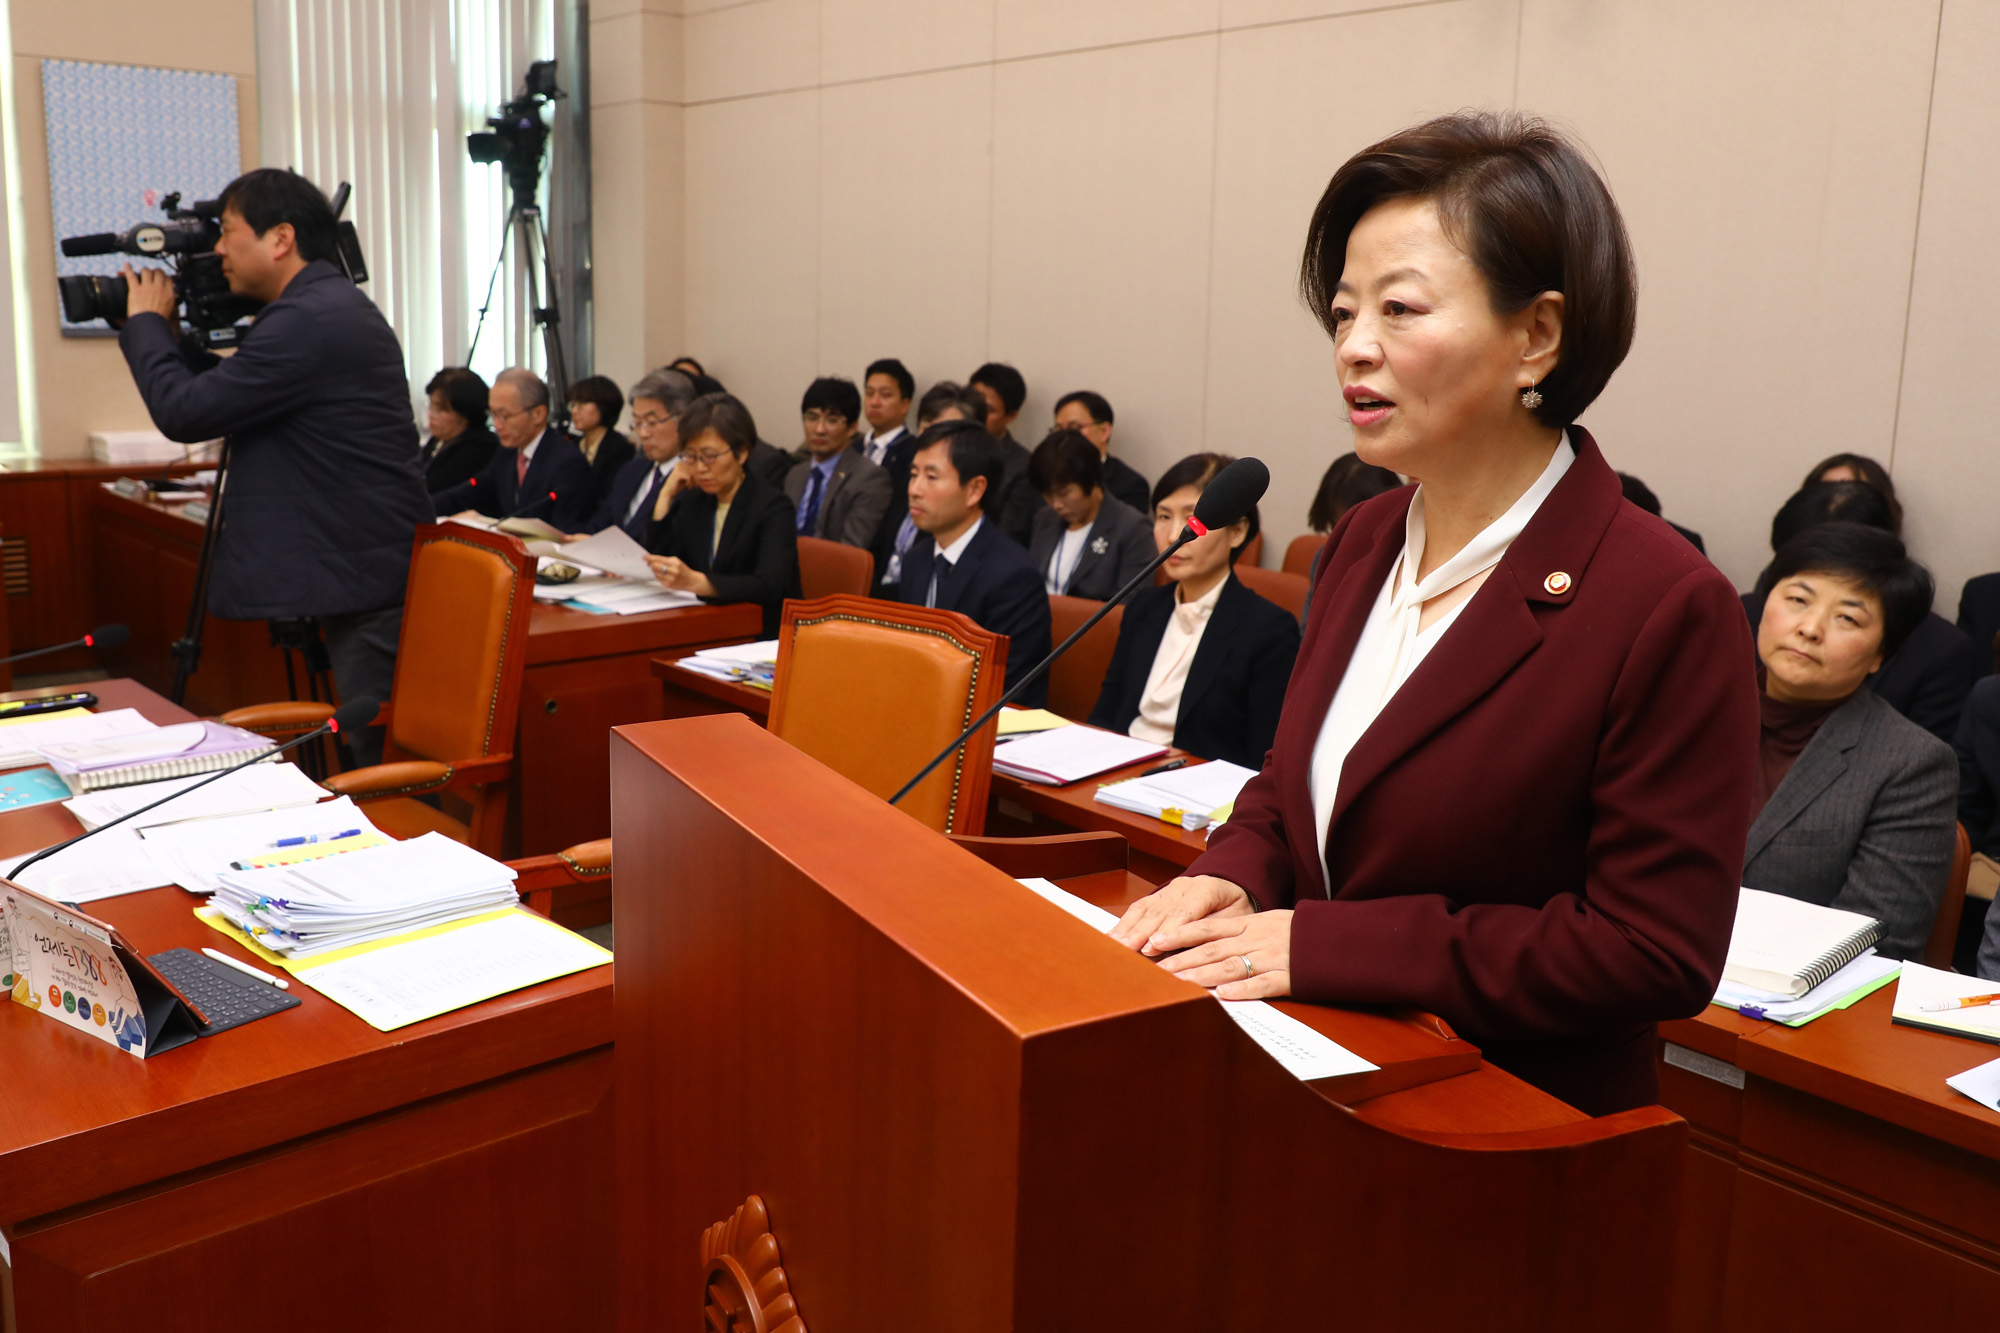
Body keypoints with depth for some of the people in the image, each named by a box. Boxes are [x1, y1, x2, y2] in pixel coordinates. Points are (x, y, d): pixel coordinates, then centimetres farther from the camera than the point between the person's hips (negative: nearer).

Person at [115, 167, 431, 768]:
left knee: (383, 763, -4)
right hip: (368, 569, 10)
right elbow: (225, 393, 28)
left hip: (367, 584, -10)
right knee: (381, 755, 14)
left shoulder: (308, 320, -17)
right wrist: (169, 335, 17)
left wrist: (145, 323, 2)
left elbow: (183, 413, -14)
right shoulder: (331, 304, 17)